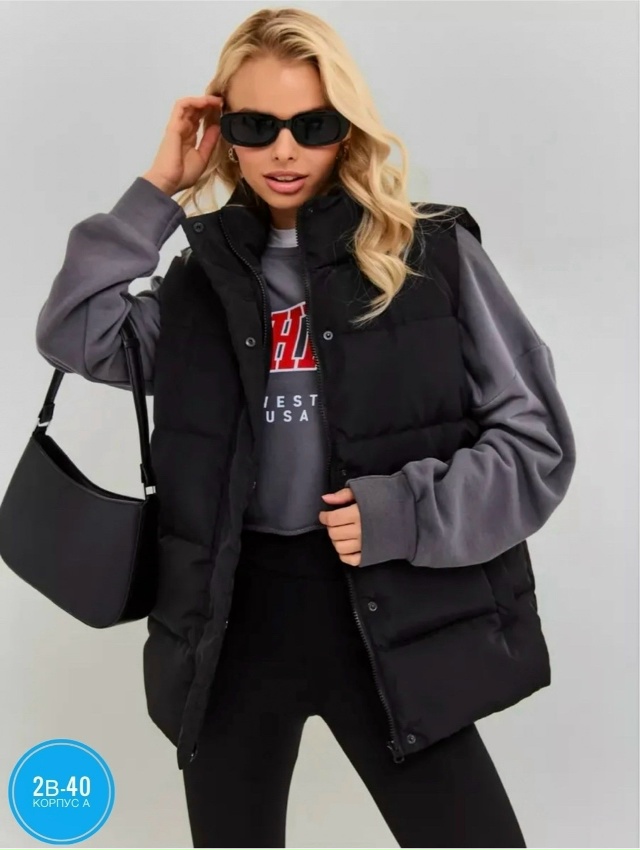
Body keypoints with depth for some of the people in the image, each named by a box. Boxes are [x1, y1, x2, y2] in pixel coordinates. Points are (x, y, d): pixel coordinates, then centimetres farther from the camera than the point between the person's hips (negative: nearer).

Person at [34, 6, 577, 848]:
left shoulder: (432, 254, -4)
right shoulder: (208, 272, 7)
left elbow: (536, 439, -3)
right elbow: (75, 334, -7)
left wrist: (403, 514, -16)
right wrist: (157, 191, -5)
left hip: (389, 615, -2)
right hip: (236, 610, 3)